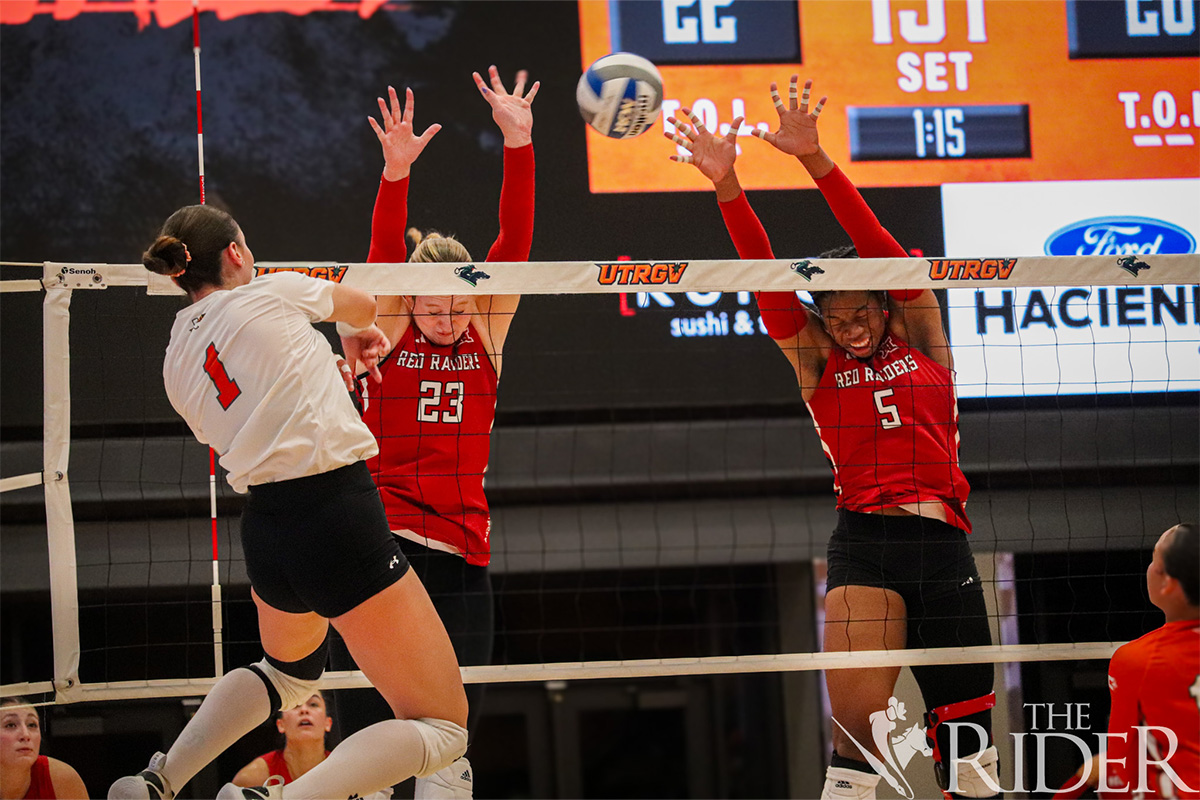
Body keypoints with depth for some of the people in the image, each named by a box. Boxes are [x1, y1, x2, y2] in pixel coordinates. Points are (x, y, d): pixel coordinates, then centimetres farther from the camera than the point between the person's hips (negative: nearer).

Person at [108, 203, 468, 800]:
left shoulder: (176, 363, 13)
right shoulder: (272, 293, 0)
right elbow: (363, 307, 20)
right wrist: (363, 332, 45)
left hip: (263, 531, 7)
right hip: (340, 517, -7)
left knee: (290, 670, 39)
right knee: (442, 726, -3)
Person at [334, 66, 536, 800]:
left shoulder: (487, 337, 8)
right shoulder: (382, 336, 2)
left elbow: (515, 244, -1)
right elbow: (383, 256, -13)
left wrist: (519, 145, -12)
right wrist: (396, 172, -28)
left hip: (463, 554, 3)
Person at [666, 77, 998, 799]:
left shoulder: (921, 339, 9)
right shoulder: (815, 361, 10)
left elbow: (879, 246, -3)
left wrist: (816, 161, -14)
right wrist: (728, 186, -16)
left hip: (943, 539, 1)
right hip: (863, 542, -1)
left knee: (966, 731, 5)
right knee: (857, 725, -19)